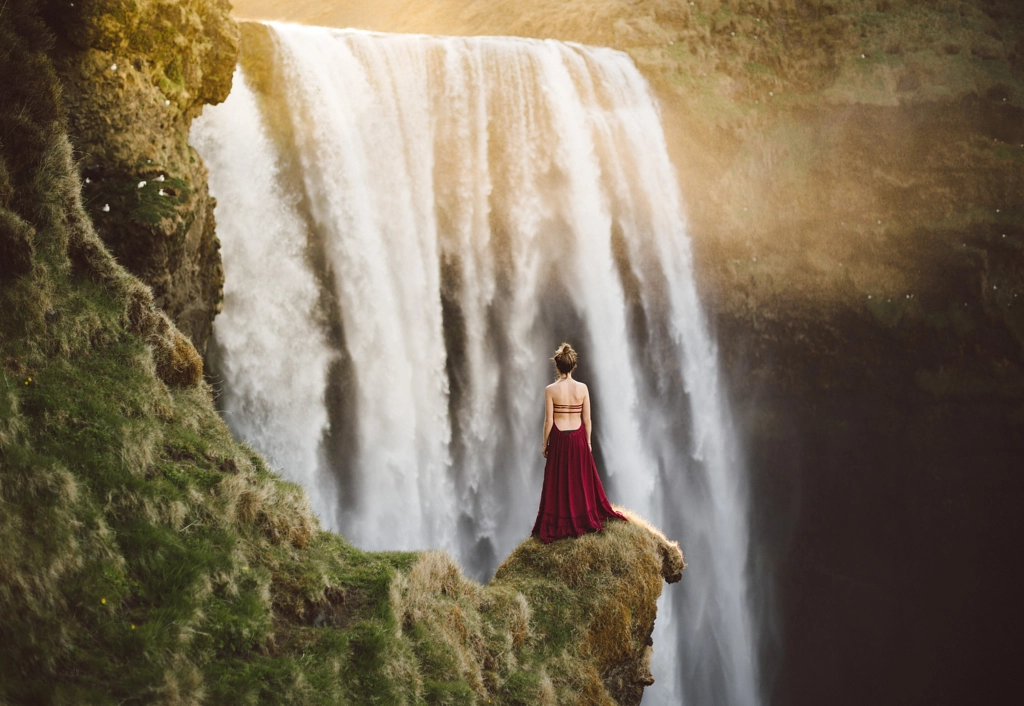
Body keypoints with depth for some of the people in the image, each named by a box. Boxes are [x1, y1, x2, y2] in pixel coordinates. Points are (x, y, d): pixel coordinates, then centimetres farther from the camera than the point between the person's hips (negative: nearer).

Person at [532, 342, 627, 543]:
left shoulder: (551, 390, -12)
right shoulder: (582, 388, -6)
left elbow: (548, 421, -9)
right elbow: (587, 419, -1)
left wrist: (544, 444, 2)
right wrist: (588, 442, 11)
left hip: (559, 439, -2)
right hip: (578, 438, 2)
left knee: (559, 483, 7)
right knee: (582, 480, 16)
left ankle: (559, 525, 11)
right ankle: (586, 518, 26)